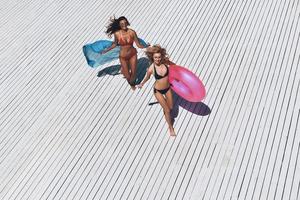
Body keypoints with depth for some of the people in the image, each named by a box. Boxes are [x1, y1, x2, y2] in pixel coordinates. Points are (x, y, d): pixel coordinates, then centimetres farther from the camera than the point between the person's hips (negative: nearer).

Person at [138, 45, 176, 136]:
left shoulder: (165, 61, -18)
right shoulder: (151, 69, -25)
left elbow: (172, 64, 6)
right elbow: (147, 78, -4)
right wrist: (141, 84, 13)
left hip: (167, 88, 4)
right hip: (158, 91, -4)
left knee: (171, 107, 19)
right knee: (167, 110, 4)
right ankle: (171, 128, 28)